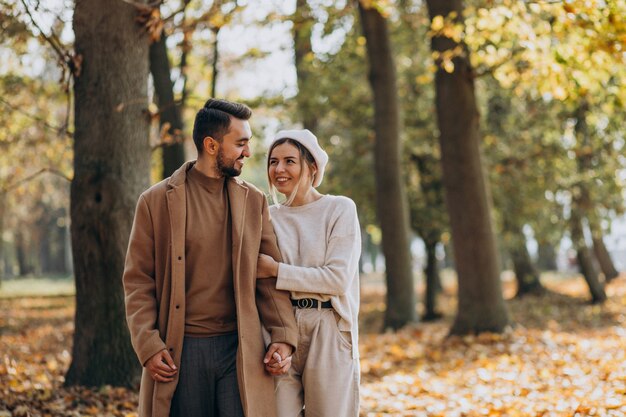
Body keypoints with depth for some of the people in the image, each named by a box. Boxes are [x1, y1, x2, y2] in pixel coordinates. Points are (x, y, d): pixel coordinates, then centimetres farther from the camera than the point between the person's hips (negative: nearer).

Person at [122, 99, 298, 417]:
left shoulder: (254, 202, 8)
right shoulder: (155, 202, 1)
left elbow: (270, 276, 8)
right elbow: (138, 280, 0)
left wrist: (284, 337, -4)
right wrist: (148, 346, -10)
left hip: (240, 350, 2)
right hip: (180, 353, -1)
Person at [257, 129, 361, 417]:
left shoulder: (340, 209, -1)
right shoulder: (269, 217, 10)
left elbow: (338, 278, -11)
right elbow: (255, 277, 12)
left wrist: (276, 270, -12)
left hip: (327, 332, -3)